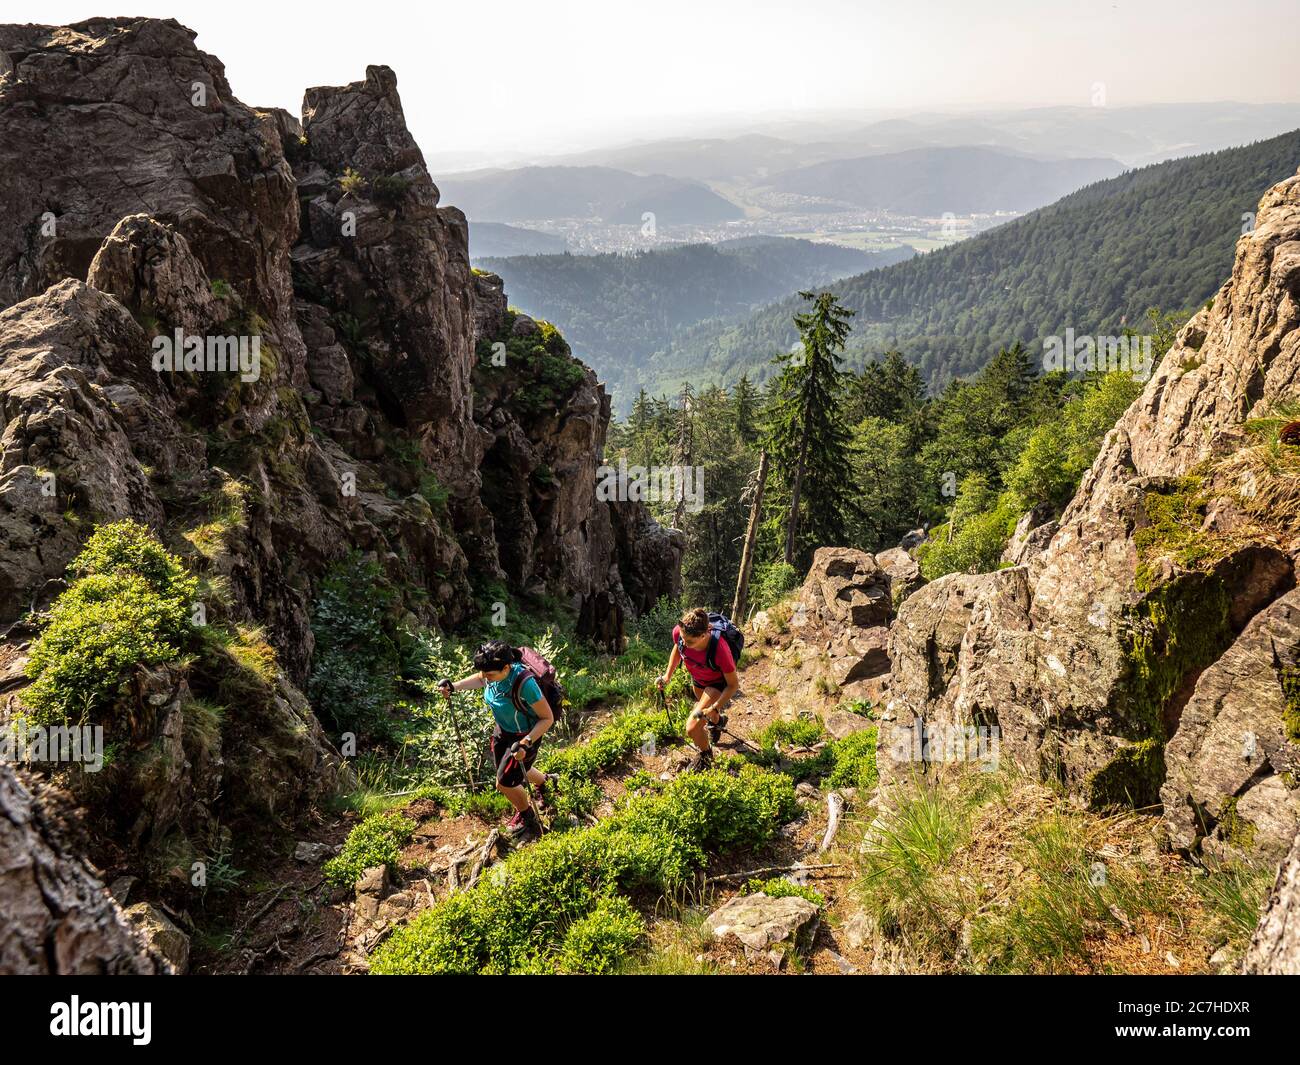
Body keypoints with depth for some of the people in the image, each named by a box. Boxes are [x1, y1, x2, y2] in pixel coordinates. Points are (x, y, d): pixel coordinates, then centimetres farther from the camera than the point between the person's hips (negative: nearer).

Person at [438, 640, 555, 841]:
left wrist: (526, 743, -37)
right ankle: (544, 781, 58)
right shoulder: (493, 672, -21)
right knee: (515, 771, 26)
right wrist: (454, 686, -7)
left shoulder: (524, 684, -40)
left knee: (505, 783, 4)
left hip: (525, 736, -7)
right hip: (502, 730, 7)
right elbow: (480, 679, 6)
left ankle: (528, 818, 33)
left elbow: (548, 718, -28)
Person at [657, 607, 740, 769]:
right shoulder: (678, 632, -33)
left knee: (692, 728, -15)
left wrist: (714, 709, -32)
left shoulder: (719, 649, -44)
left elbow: (733, 685, -27)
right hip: (697, 679, 5)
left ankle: (705, 755, 19)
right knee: (704, 706, 34)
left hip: (718, 684, -5)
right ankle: (718, 721, 72)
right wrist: (668, 675, -10)